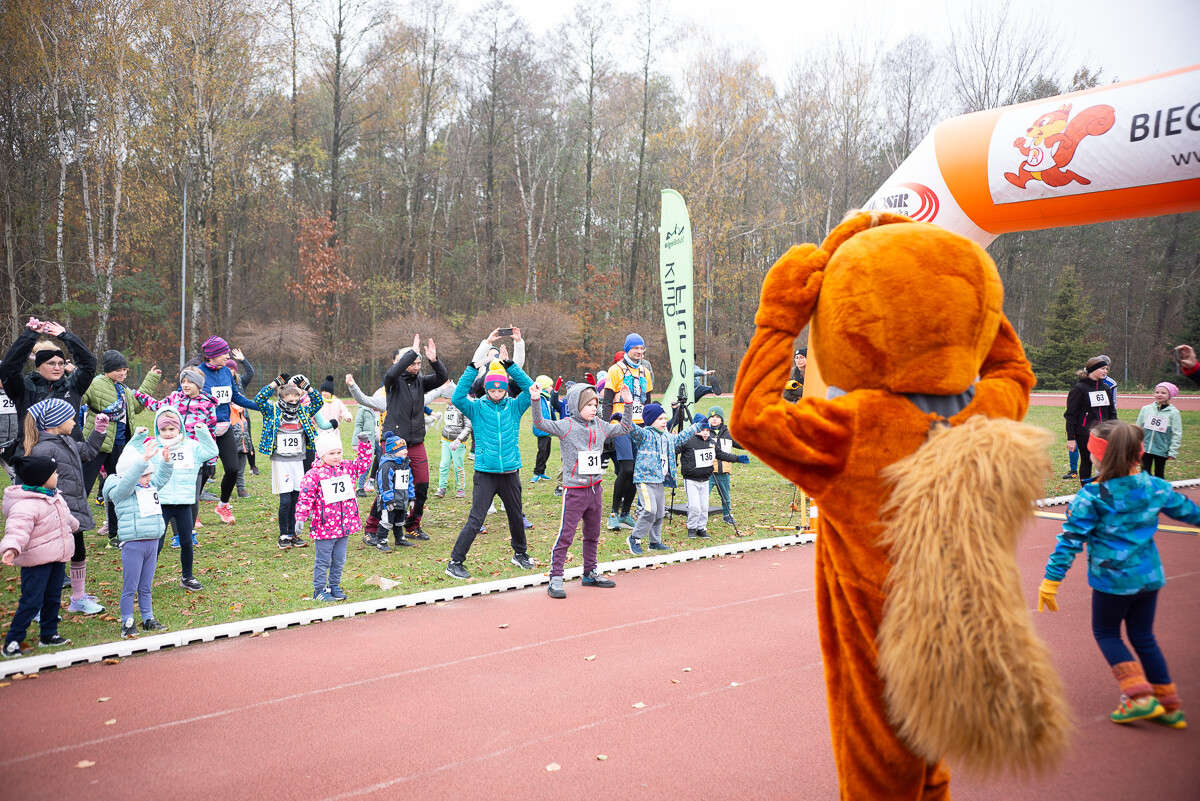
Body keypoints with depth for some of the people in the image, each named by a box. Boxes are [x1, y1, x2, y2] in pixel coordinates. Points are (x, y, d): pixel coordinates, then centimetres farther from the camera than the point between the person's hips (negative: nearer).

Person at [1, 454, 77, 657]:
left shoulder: (53, 496, 8)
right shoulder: (25, 505, -23)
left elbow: (65, 516, 30)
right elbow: (18, 529, -36)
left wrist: (74, 524, 48)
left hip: (56, 558, 9)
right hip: (36, 562, -9)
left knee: (53, 598, 16)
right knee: (31, 602, -7)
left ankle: (49, 634, 29)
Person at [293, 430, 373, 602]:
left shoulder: (347, 468, 6)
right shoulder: (314, 475, -11)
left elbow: (364, 462, 14)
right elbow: (305, 497, -13)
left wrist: (364, 444, 2)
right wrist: (300, 517, -20)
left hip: (345, 526, 5)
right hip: (324, 528, -5)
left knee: (339, 560, 15)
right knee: (322, 561, 6)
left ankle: (334, 586, 30)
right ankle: (319, 590, 19)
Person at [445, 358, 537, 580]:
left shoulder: (514, 407, 4)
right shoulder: (477, 408, -1)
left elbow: (530, 389, -8)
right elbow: (457, 398, -17)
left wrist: (510, 366, -12)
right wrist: (472, 369, -20)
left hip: (510, 473, 3)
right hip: (485, 474, -3)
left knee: (516, 517, 17)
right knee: (475, 520, -7)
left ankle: (520, 554, 39)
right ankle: (455, 563, 2)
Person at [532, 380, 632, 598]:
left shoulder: (600, 426, 9)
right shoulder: (566, 426, -9)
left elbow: (623, 429, 23)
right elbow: (540, 424, -22)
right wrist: (536, 400, -35)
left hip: (595, 488, 7)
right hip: (574, 491, -6)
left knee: (593, 534, 17)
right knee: (566, 535, -5)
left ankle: (590, 573, 32)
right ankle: (555, 578, 2)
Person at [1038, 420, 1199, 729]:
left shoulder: (1090, 498, -16)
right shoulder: (1155, 487, -1)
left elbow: (1070, 541, -16)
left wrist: (1051, 581, -12)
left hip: (1113, 579, -5)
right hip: (1149, 576, 6)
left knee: (1106, 633, 13)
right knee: (1143, 636, 17)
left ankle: (1140, 695, 2)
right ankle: (1169, 706, 24)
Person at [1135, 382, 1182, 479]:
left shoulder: (1173, 413, -3)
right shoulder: (1146, 409, 2)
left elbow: (1177, 434, -3)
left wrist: (1172, 452, -8)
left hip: (1161, 450, -1)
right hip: (1145, 448, 1)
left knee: (1159, 475, 12)